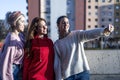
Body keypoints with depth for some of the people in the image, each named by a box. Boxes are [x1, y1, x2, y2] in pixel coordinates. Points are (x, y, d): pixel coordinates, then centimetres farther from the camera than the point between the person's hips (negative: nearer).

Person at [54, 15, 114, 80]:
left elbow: (89, 34, -18)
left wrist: (104, 31, -38)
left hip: (83, 72, -1)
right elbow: (57, 64, 4)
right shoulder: (56, 44, 6)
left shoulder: (77, 34, 2)